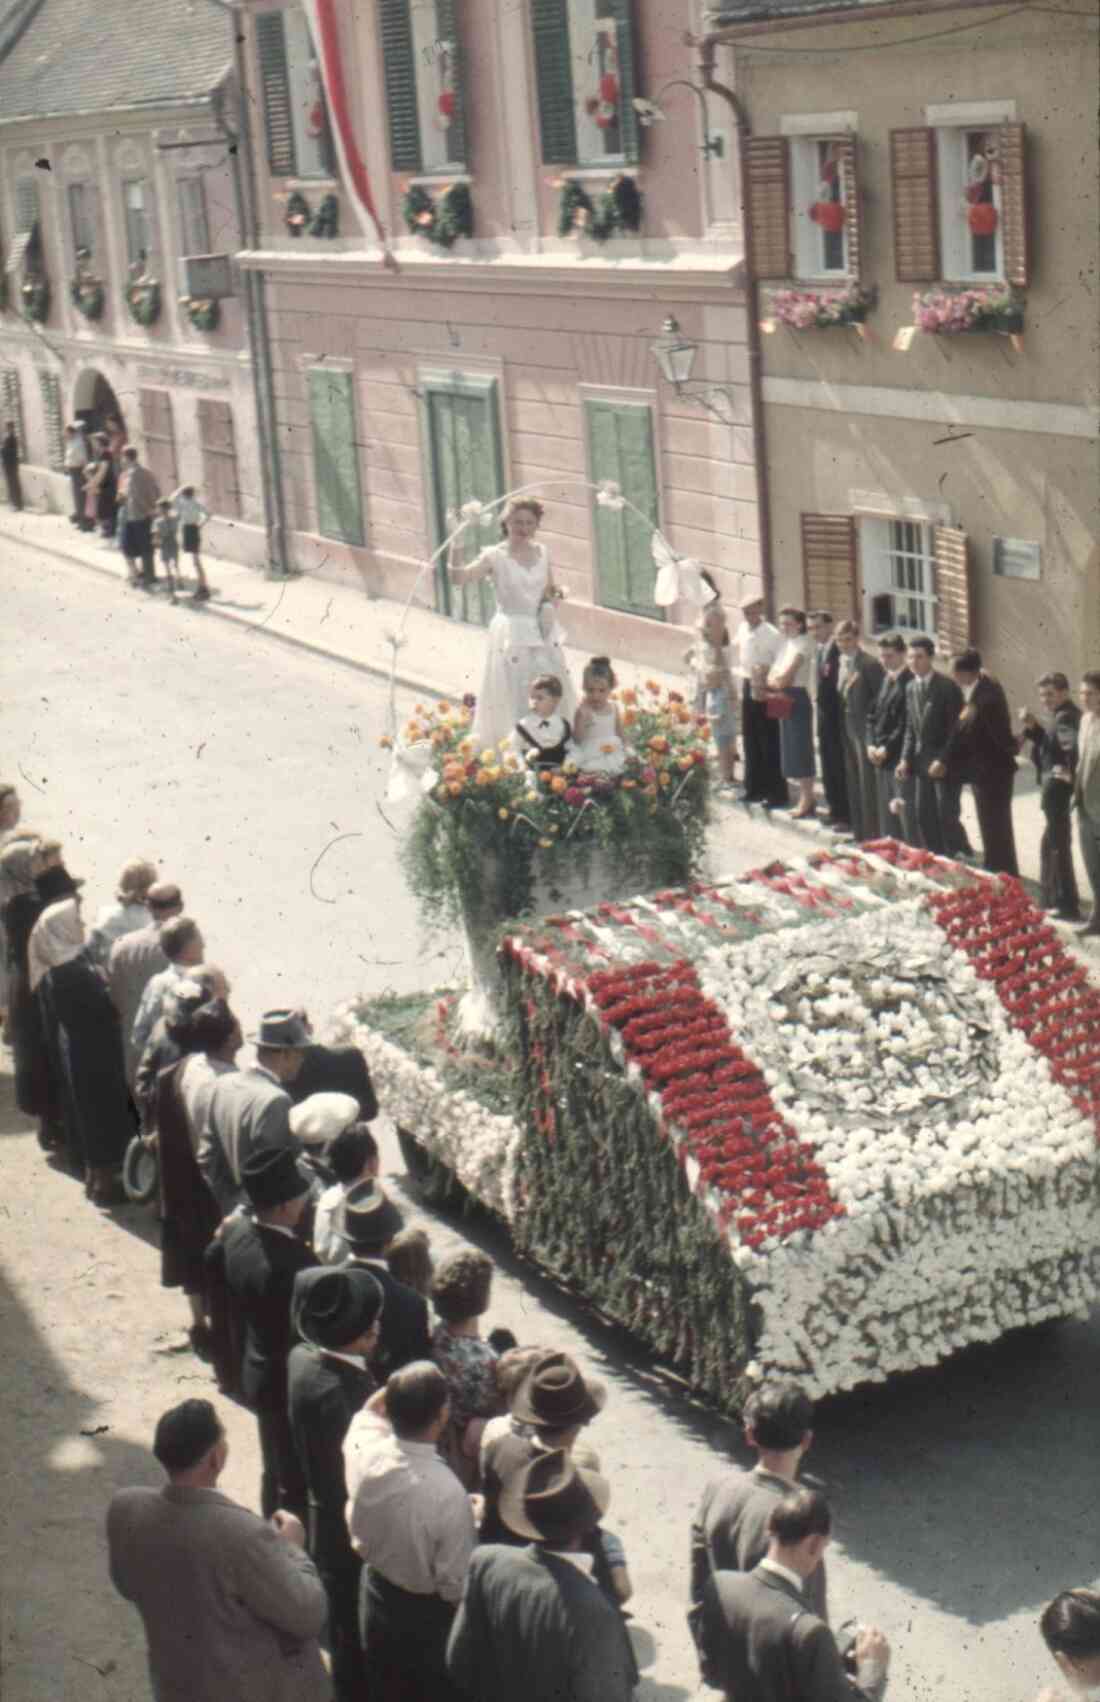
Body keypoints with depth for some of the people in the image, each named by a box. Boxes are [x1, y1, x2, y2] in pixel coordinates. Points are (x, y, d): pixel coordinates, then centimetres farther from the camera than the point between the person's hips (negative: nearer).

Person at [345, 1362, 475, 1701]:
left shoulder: (364, 1450, -22)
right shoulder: (446, 1493, -37)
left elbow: (370, 1411, 5)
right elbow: (457, 1585, -24)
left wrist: (396, 1391, -8)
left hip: (377, 1598, 5)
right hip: (428, 1614, -5)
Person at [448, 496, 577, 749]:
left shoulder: (542, 552, 6)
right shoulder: (495, 557, -9)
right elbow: (457, 578, -22)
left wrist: (550, 603, -1)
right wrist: (454, 547, -36)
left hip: (542, 633, 5)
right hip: (511, 635, -5)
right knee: (513, 700, -7)